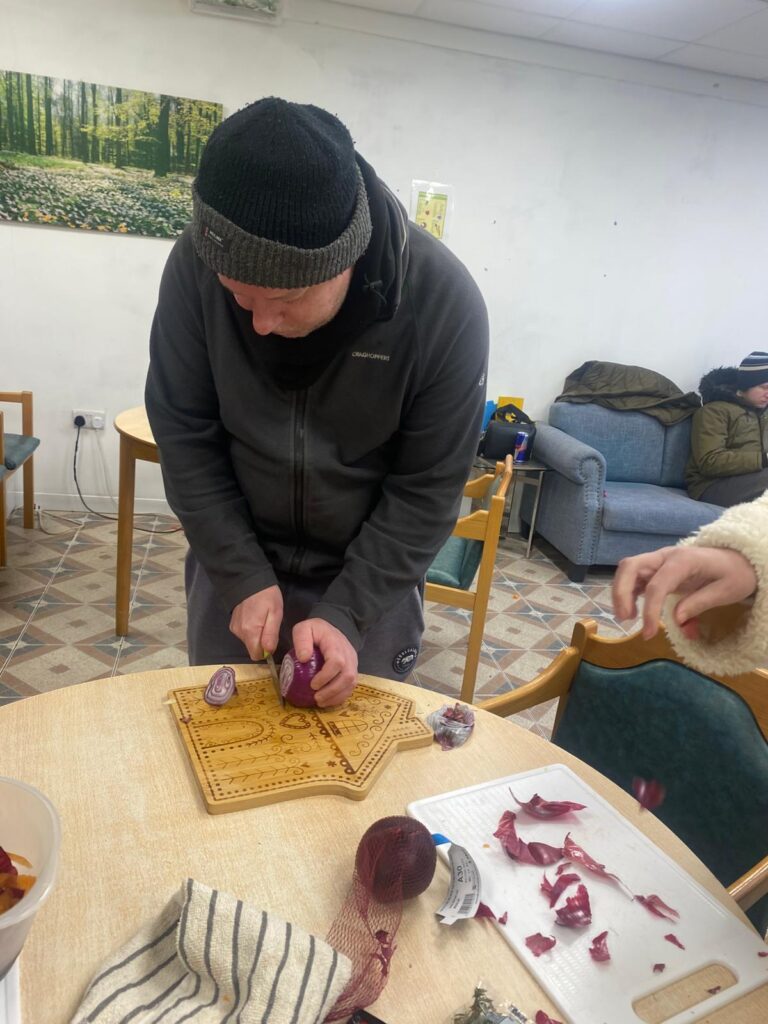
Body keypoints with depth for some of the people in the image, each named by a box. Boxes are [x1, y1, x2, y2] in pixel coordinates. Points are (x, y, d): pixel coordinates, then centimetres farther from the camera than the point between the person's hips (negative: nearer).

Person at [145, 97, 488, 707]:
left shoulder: (446, 305, -24)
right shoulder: (197, 264, -20)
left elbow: (428, 489, -16)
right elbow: (183, 433, -11)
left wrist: (346, 612, -20)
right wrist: (243, 575, -15)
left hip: (372, 573, -1)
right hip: (234, 561, 2)